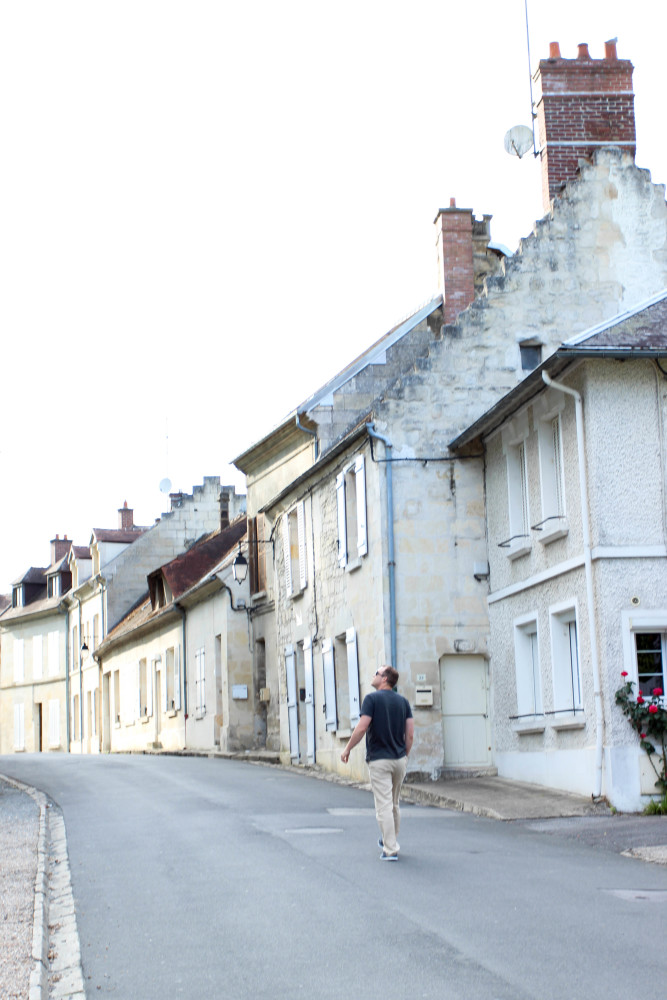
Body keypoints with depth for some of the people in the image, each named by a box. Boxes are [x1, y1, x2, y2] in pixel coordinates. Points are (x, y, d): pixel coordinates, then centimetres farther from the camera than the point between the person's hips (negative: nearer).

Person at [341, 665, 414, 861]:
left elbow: (362, 728, -15)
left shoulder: (372, 698, -9)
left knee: (384, 807, -5)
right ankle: (389, 840, 34)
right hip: (399, 759, 6)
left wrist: (347, 749, -3)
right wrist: (404, 756, 16)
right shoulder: (403, 701, 7)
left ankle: (390, 850, -7)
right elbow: (410, 734, 4)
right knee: (394, 805, 20)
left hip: (379, 759, -6)